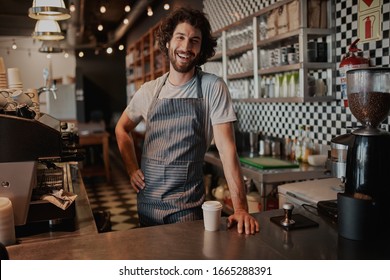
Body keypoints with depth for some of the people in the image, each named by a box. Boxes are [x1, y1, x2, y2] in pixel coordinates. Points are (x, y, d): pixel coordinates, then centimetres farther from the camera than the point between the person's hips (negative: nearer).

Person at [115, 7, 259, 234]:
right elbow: (122, 128, 18)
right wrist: (132, 170, 6)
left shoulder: (213, 88, -9)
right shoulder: (149, 90, 2)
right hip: (148, 199, 4)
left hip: (189, 203, -3)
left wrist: (241, 208, -20)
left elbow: (227, 147, -15)